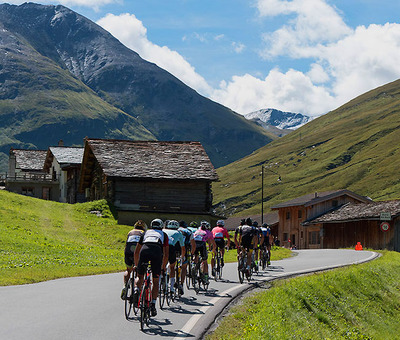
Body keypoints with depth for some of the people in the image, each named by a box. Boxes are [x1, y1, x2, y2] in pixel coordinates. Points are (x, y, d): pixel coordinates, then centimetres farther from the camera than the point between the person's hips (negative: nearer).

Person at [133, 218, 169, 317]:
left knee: (140, 276, 20)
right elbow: (166, 254, 29)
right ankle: (153, 305, 3)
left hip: (144, 251, 1)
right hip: (157, 253, -1)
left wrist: (136, 265, 47)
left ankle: (136, 290, -10)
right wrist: (163, 267, 41)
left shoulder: (146, 233, 35)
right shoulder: (163, 235, 33)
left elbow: (136, 252, 37)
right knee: (155, 281, 12)